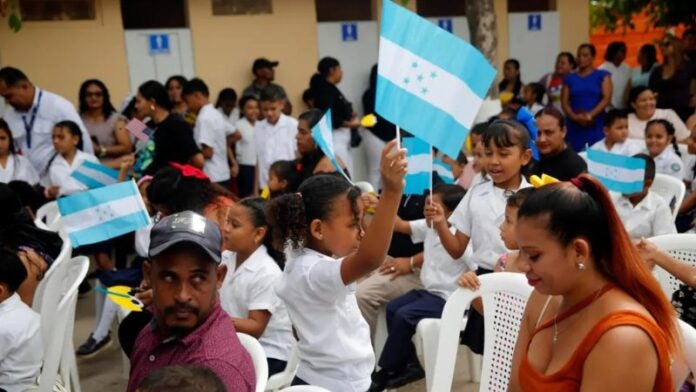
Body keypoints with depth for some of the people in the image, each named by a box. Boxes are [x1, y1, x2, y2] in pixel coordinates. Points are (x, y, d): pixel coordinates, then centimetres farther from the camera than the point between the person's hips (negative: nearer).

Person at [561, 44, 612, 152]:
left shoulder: (602, 75, 9)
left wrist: (591, 115, -16)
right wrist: (574, 117, -13)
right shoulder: (569, 78, 14)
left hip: (596, 126, -2)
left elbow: (606, 98, -2)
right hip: (575, 126, 2)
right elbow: (564, 102, 6)